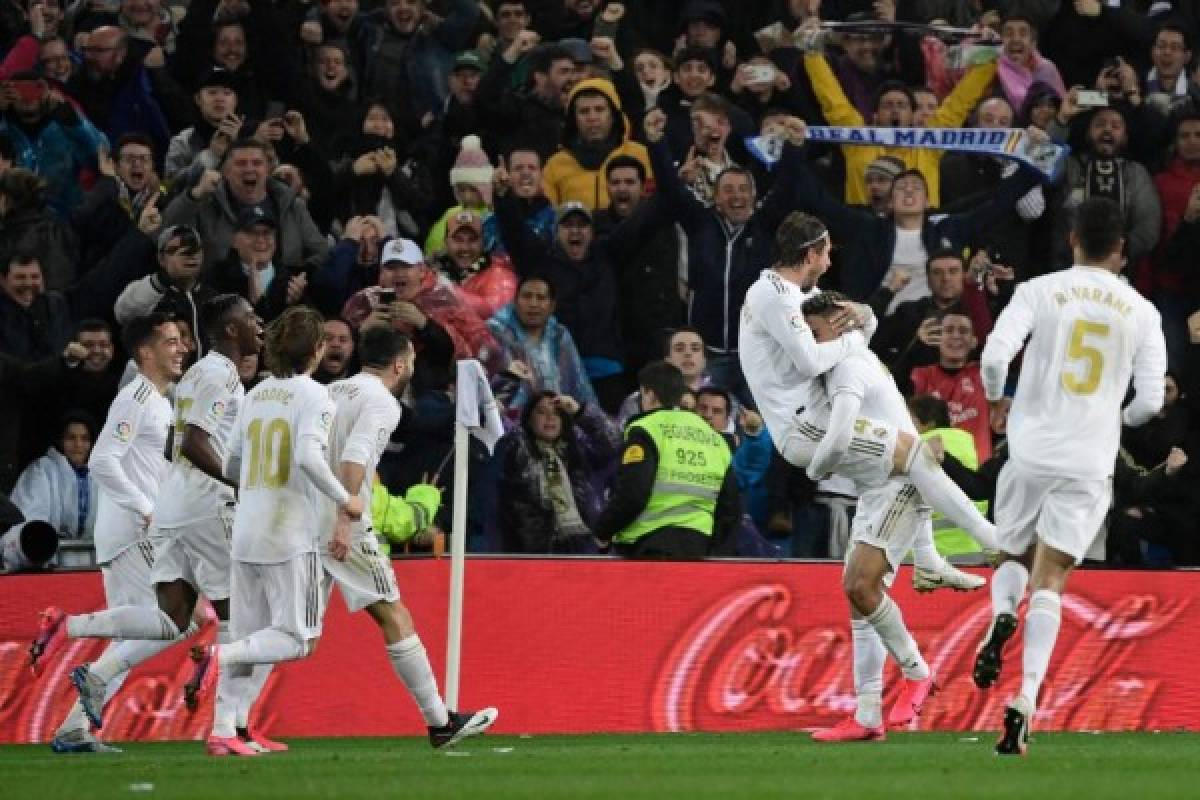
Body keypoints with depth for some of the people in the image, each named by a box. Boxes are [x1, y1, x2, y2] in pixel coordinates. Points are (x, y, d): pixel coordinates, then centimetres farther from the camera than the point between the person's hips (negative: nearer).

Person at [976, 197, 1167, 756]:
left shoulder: (1039, 292, -1)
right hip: (1090, 462, 0)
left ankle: (1001, 616, -10)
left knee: (1014, 557, 24)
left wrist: (994, 395, 10)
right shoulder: (1141, 312, 3)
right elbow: (1151, 400, 0)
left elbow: (995, 355, -14)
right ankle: (1025, 700, -17)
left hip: (1031, 452, 0)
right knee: (1049, 582, 0)